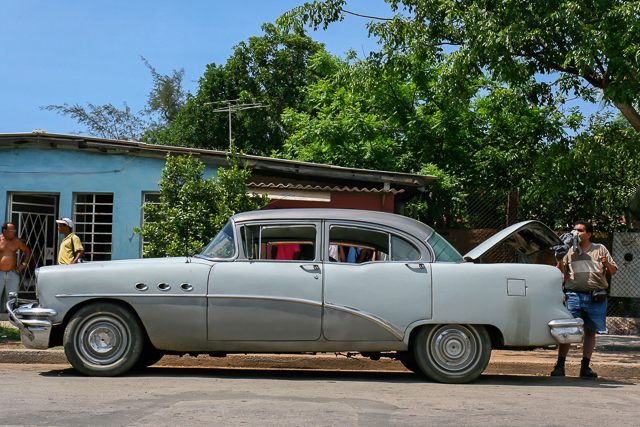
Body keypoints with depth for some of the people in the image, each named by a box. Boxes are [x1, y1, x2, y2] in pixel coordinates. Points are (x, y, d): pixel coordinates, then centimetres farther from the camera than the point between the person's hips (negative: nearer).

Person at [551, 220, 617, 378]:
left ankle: (585, 367, 10)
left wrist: (607, 264, -9)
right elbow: (561, 272, 10)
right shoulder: (569, 251, 14)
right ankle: (560, 366, -5)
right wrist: (560, 258, -7)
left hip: (596, 298, 1)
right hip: (574, 295, -1)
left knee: (590, 332, 4)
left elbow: (613, 271, 13)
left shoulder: (600, 249, 13)